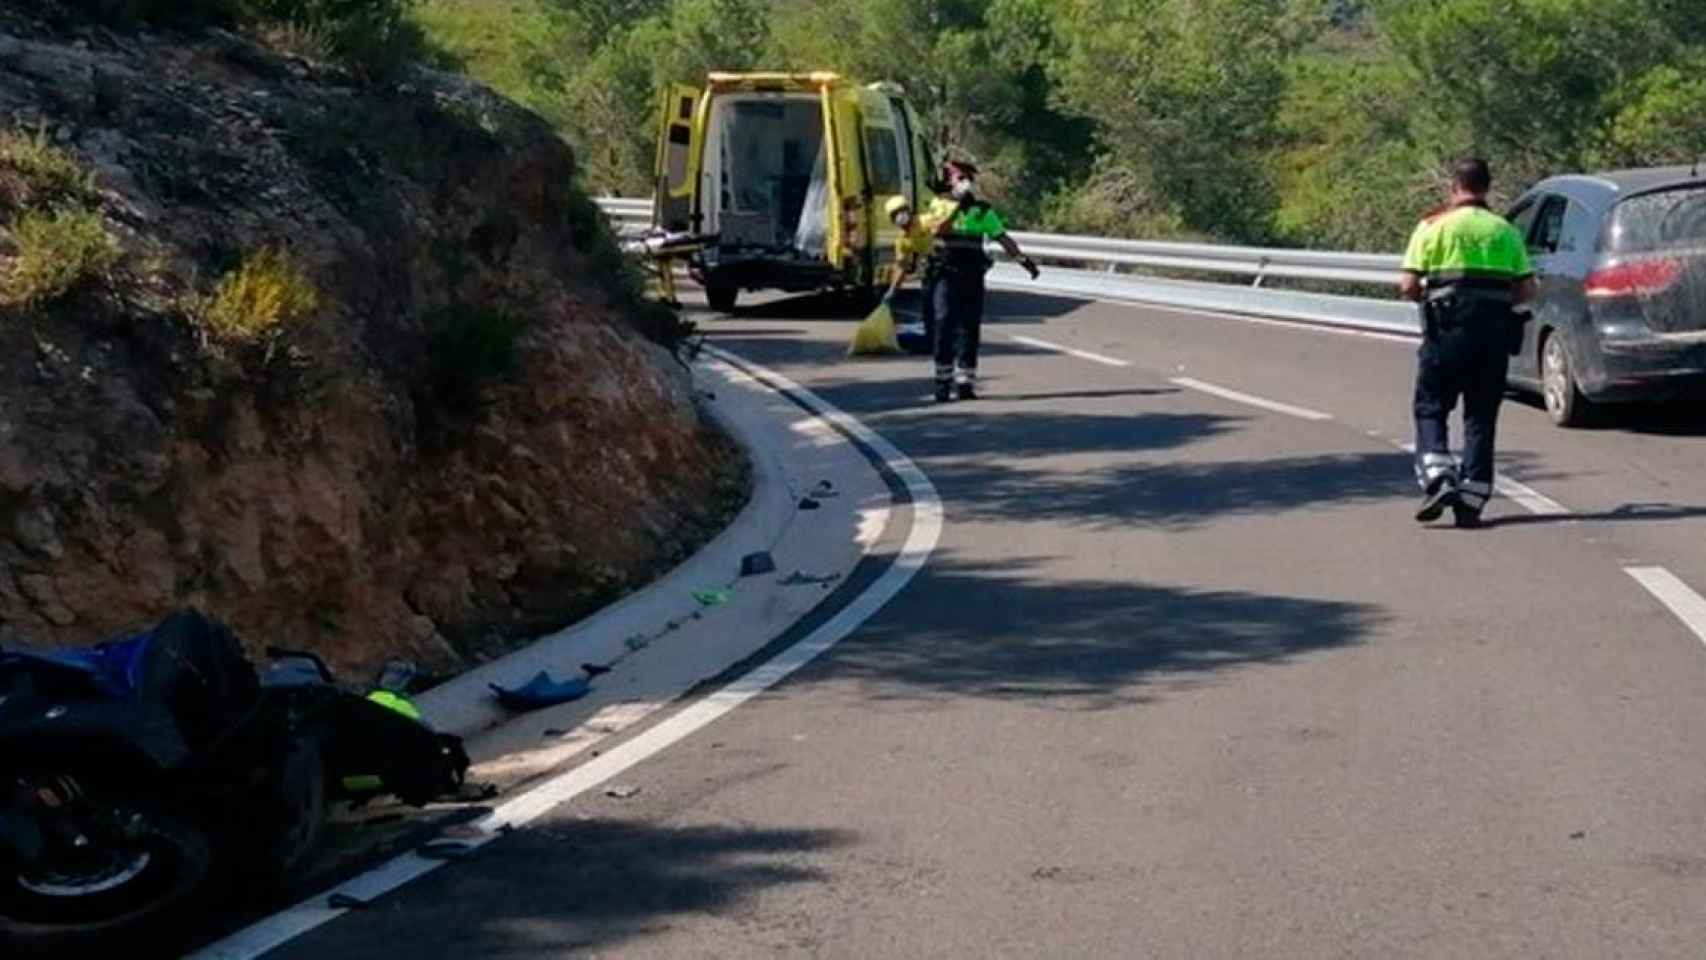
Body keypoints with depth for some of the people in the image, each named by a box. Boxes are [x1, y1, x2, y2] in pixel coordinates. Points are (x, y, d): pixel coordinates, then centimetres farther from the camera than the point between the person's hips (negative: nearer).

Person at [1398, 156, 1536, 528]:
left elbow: (1408, 286, -6)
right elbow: (1526, 291, 4)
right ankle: (1471, 500, 5)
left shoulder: (1435, 226, 0)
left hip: (1448, 329, -3)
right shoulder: (1505, 231, 10)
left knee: (1430, 407, 7)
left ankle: (1437, 480, -13)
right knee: (1481, 416, 9)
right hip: (1496, 330, 3)